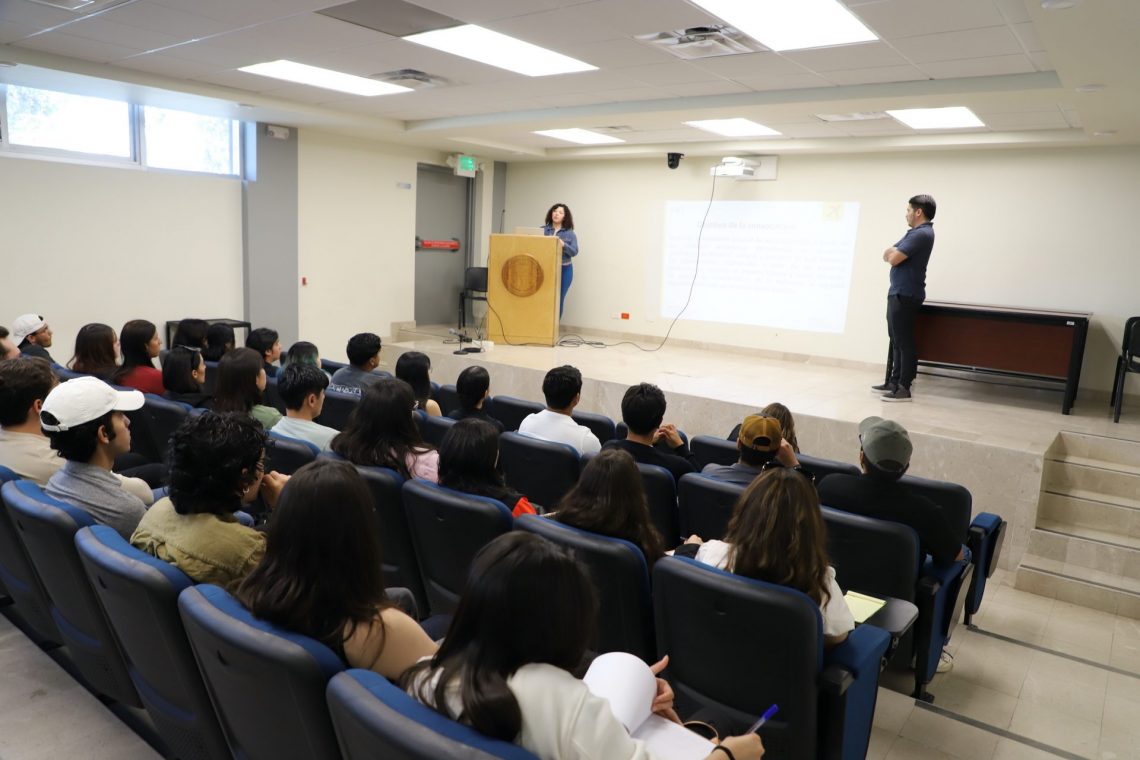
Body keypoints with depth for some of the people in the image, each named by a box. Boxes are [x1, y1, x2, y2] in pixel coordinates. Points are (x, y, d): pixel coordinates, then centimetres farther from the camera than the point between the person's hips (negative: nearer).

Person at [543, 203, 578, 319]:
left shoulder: (570, 233, 4)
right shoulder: (543, 230, 6)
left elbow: (574, 252, -4)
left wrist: (563, 245, -21)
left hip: (564, 270, 0)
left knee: (559, 299, 3)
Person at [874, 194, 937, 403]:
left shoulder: (922, 234, -16)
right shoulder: (915, 232, 19)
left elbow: (893, 259, -20)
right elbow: (887, 254, 17)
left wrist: (893, 253, 1)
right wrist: (893, 252, -4)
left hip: (905, 295, -11)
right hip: (898, 293, 11)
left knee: (904, 342, -7)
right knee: (897, 341, 14)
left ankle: (904, 389, -4)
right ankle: (894, 382, 22)